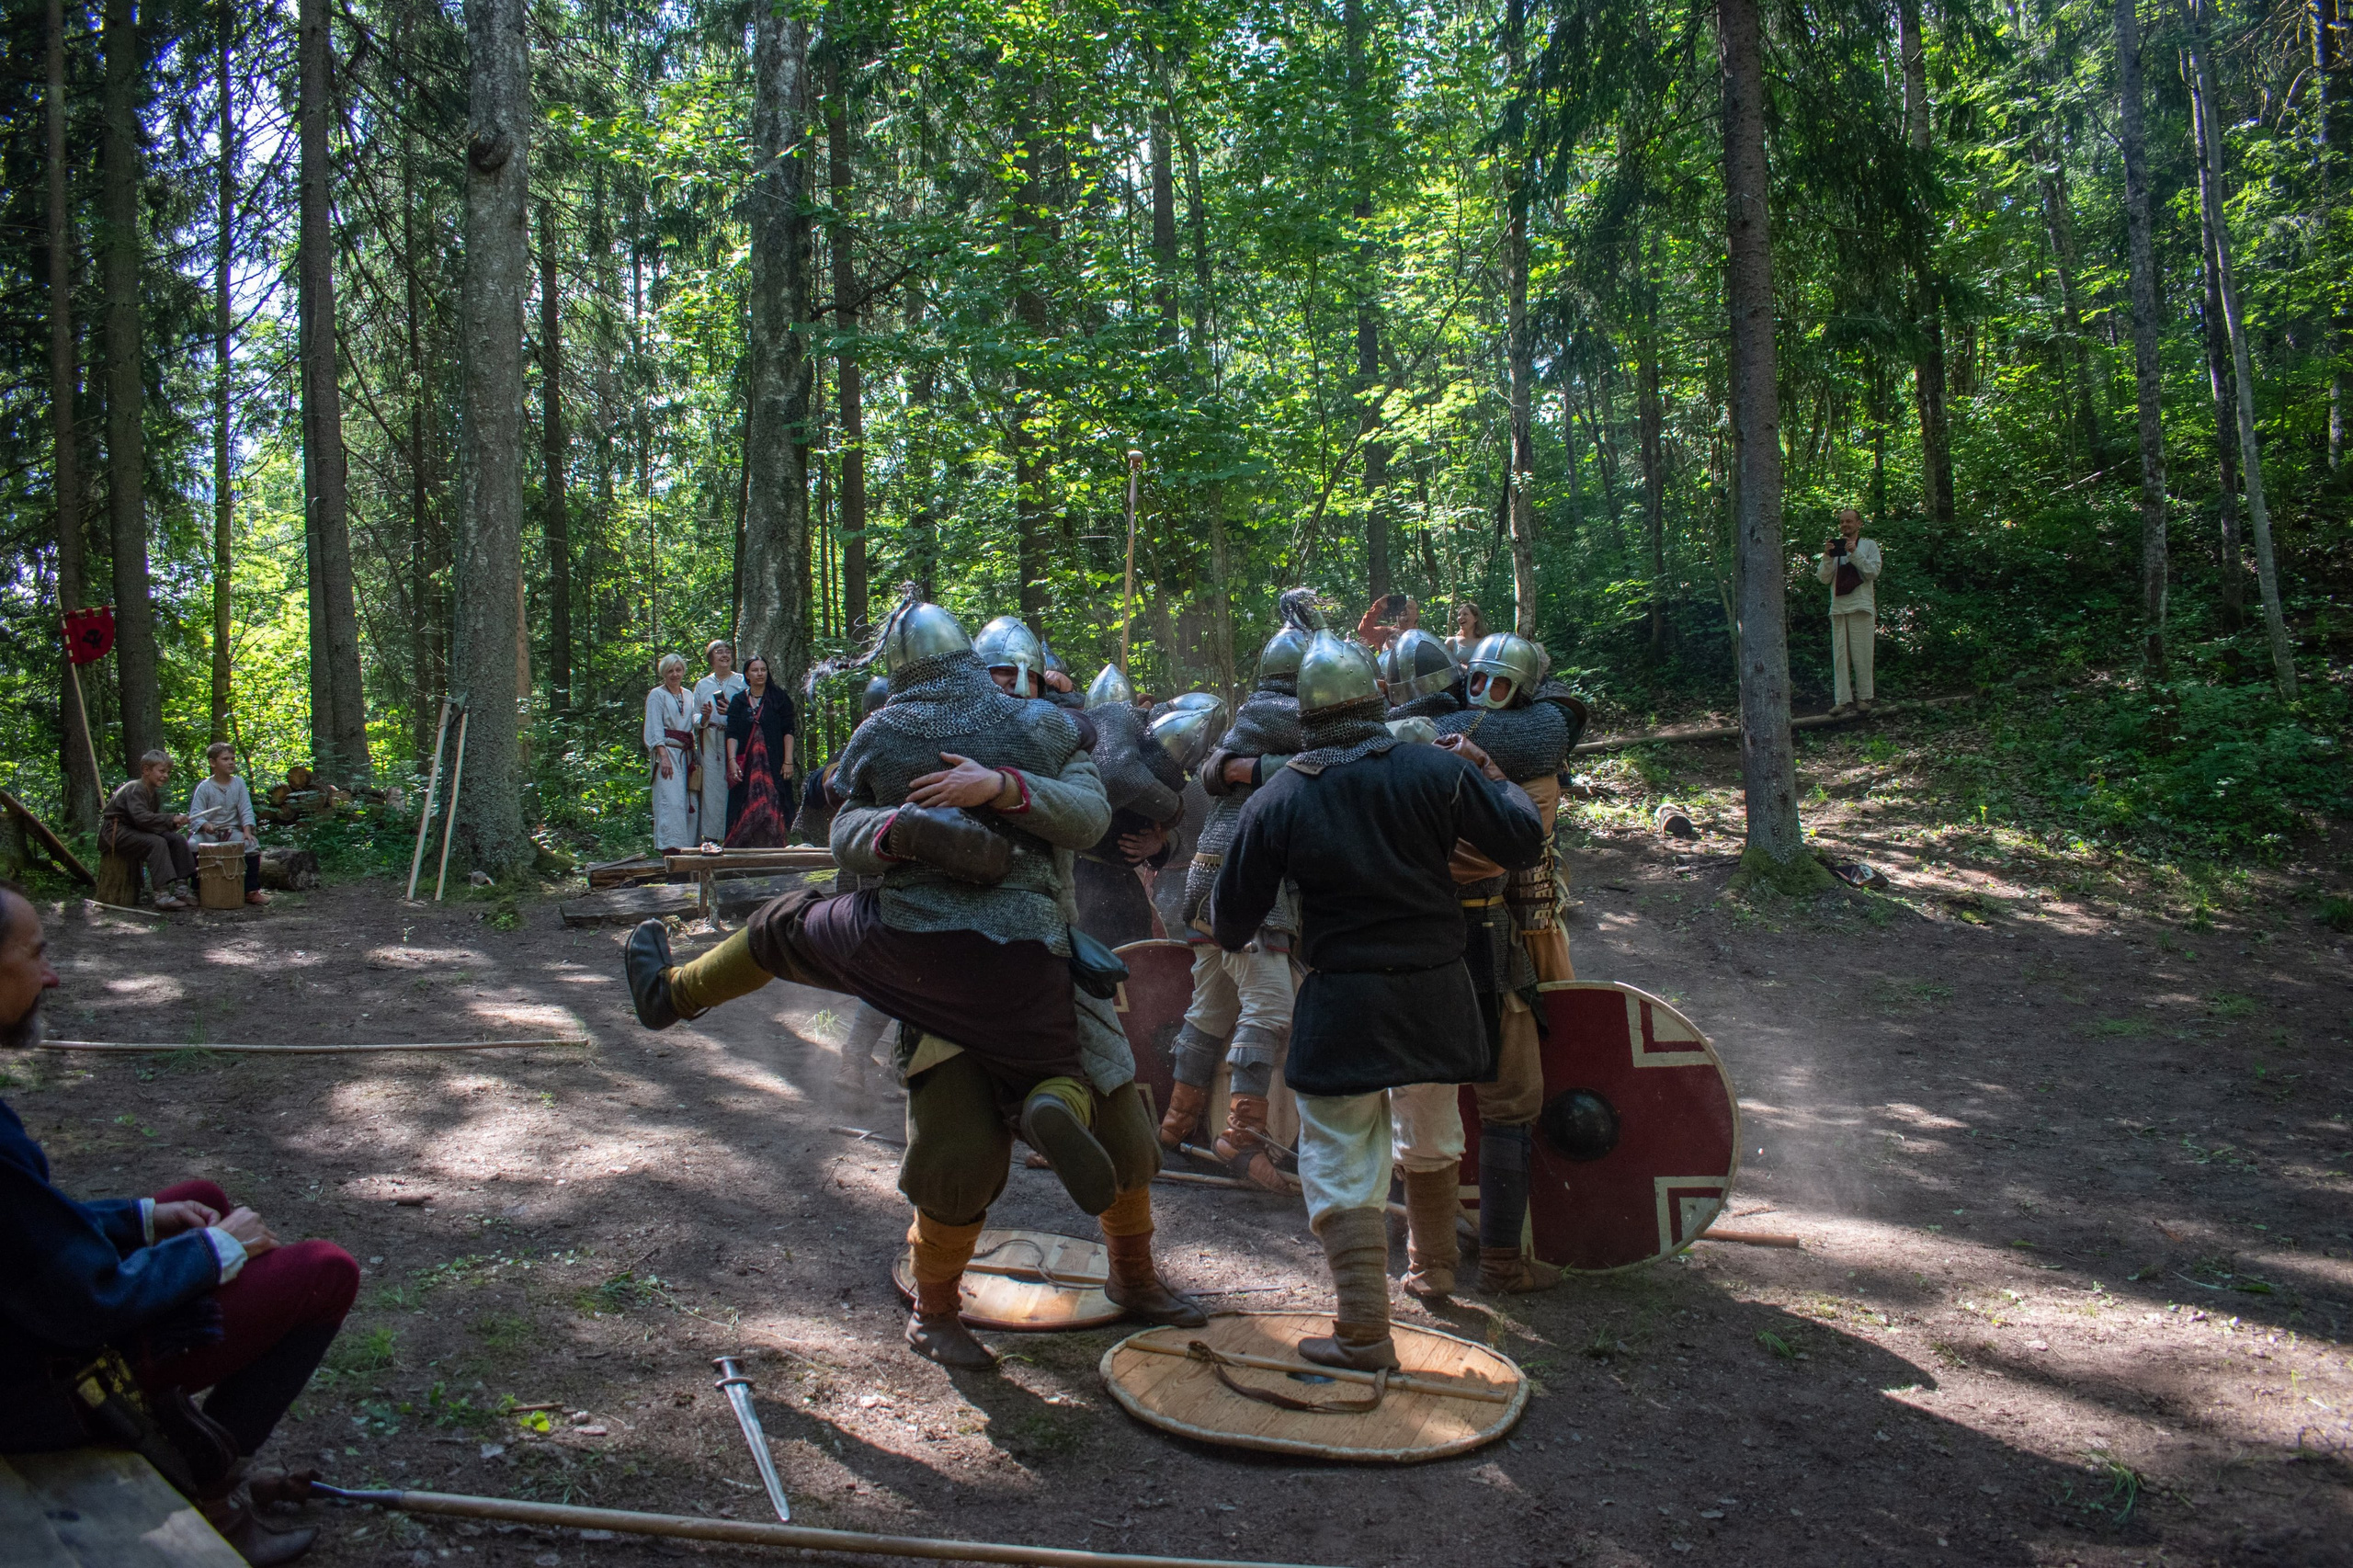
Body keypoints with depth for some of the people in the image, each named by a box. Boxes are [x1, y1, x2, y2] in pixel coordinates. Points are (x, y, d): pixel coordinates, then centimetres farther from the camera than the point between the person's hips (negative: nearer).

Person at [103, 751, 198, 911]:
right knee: (157, 843, -31)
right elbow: (141, 817, -33)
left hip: (135, 831, 9)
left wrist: (172, 824, -10)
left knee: (178, 840, -8)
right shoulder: (135, 789, -18)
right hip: (115, 831, -9)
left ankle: (180, 890, -10)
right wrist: (171, 819, -32)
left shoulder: (155, 793, 12)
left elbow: (154, 819, 11)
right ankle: (162, 896, -34)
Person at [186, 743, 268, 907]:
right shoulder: (204, 787, -2)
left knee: (252, 845, -25)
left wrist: (247, 830, -15)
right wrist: (205, 825, -30)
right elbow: (195, 814, -8)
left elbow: (246, 810, 1)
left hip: (233, 830, 2)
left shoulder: (239, 783, 5)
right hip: (209, 832, -2)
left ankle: (251, 891, -12)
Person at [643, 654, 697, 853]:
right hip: (667, 752, -6)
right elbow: (655, 730, -6)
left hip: (686, 754, 6)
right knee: (671, 800, -14)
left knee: (688, 801, 2)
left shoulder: (688, 695, 18)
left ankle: (688, 844, 6)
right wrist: (664, 757, -17)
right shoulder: (657, 695, 2)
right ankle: (670, 846, -16)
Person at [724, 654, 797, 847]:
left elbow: (788, 732, 2)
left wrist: (788, 762, -6)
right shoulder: (738, 701, 10)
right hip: (747, 764, 1)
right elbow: (732, 734, 3)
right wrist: (732, 761, -10)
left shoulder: (778, 698, 6)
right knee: (747, 809, -4)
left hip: (773, 764, -1)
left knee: (772, 808, -8)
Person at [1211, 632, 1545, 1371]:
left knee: (1342, 1164, 6)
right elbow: (1525, 843, -3)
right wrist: (1492, 776, 14)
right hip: (1436, 993, 3)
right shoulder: (1438, 771, -6)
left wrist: (1234, 939, 23)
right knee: (1429, 1147, 24)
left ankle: (1364, 1331, 7)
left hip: (1342, 1001, -2)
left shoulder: (1277, 798, -7)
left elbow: (1231, 916, -1)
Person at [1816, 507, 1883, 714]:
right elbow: (1823, 577, 10)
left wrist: (1854, 553, -9)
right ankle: (1843, 699, -6)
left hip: (1861, 606, -3)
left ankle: (1865, 697, -2)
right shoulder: (1833, 546, 19)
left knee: (1862, 654, -7)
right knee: (1840, 655, -4)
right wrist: (1827, 556, -6)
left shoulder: (1869, 545, 12)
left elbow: (1873, 572, -2)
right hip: (1838, 607, 3)